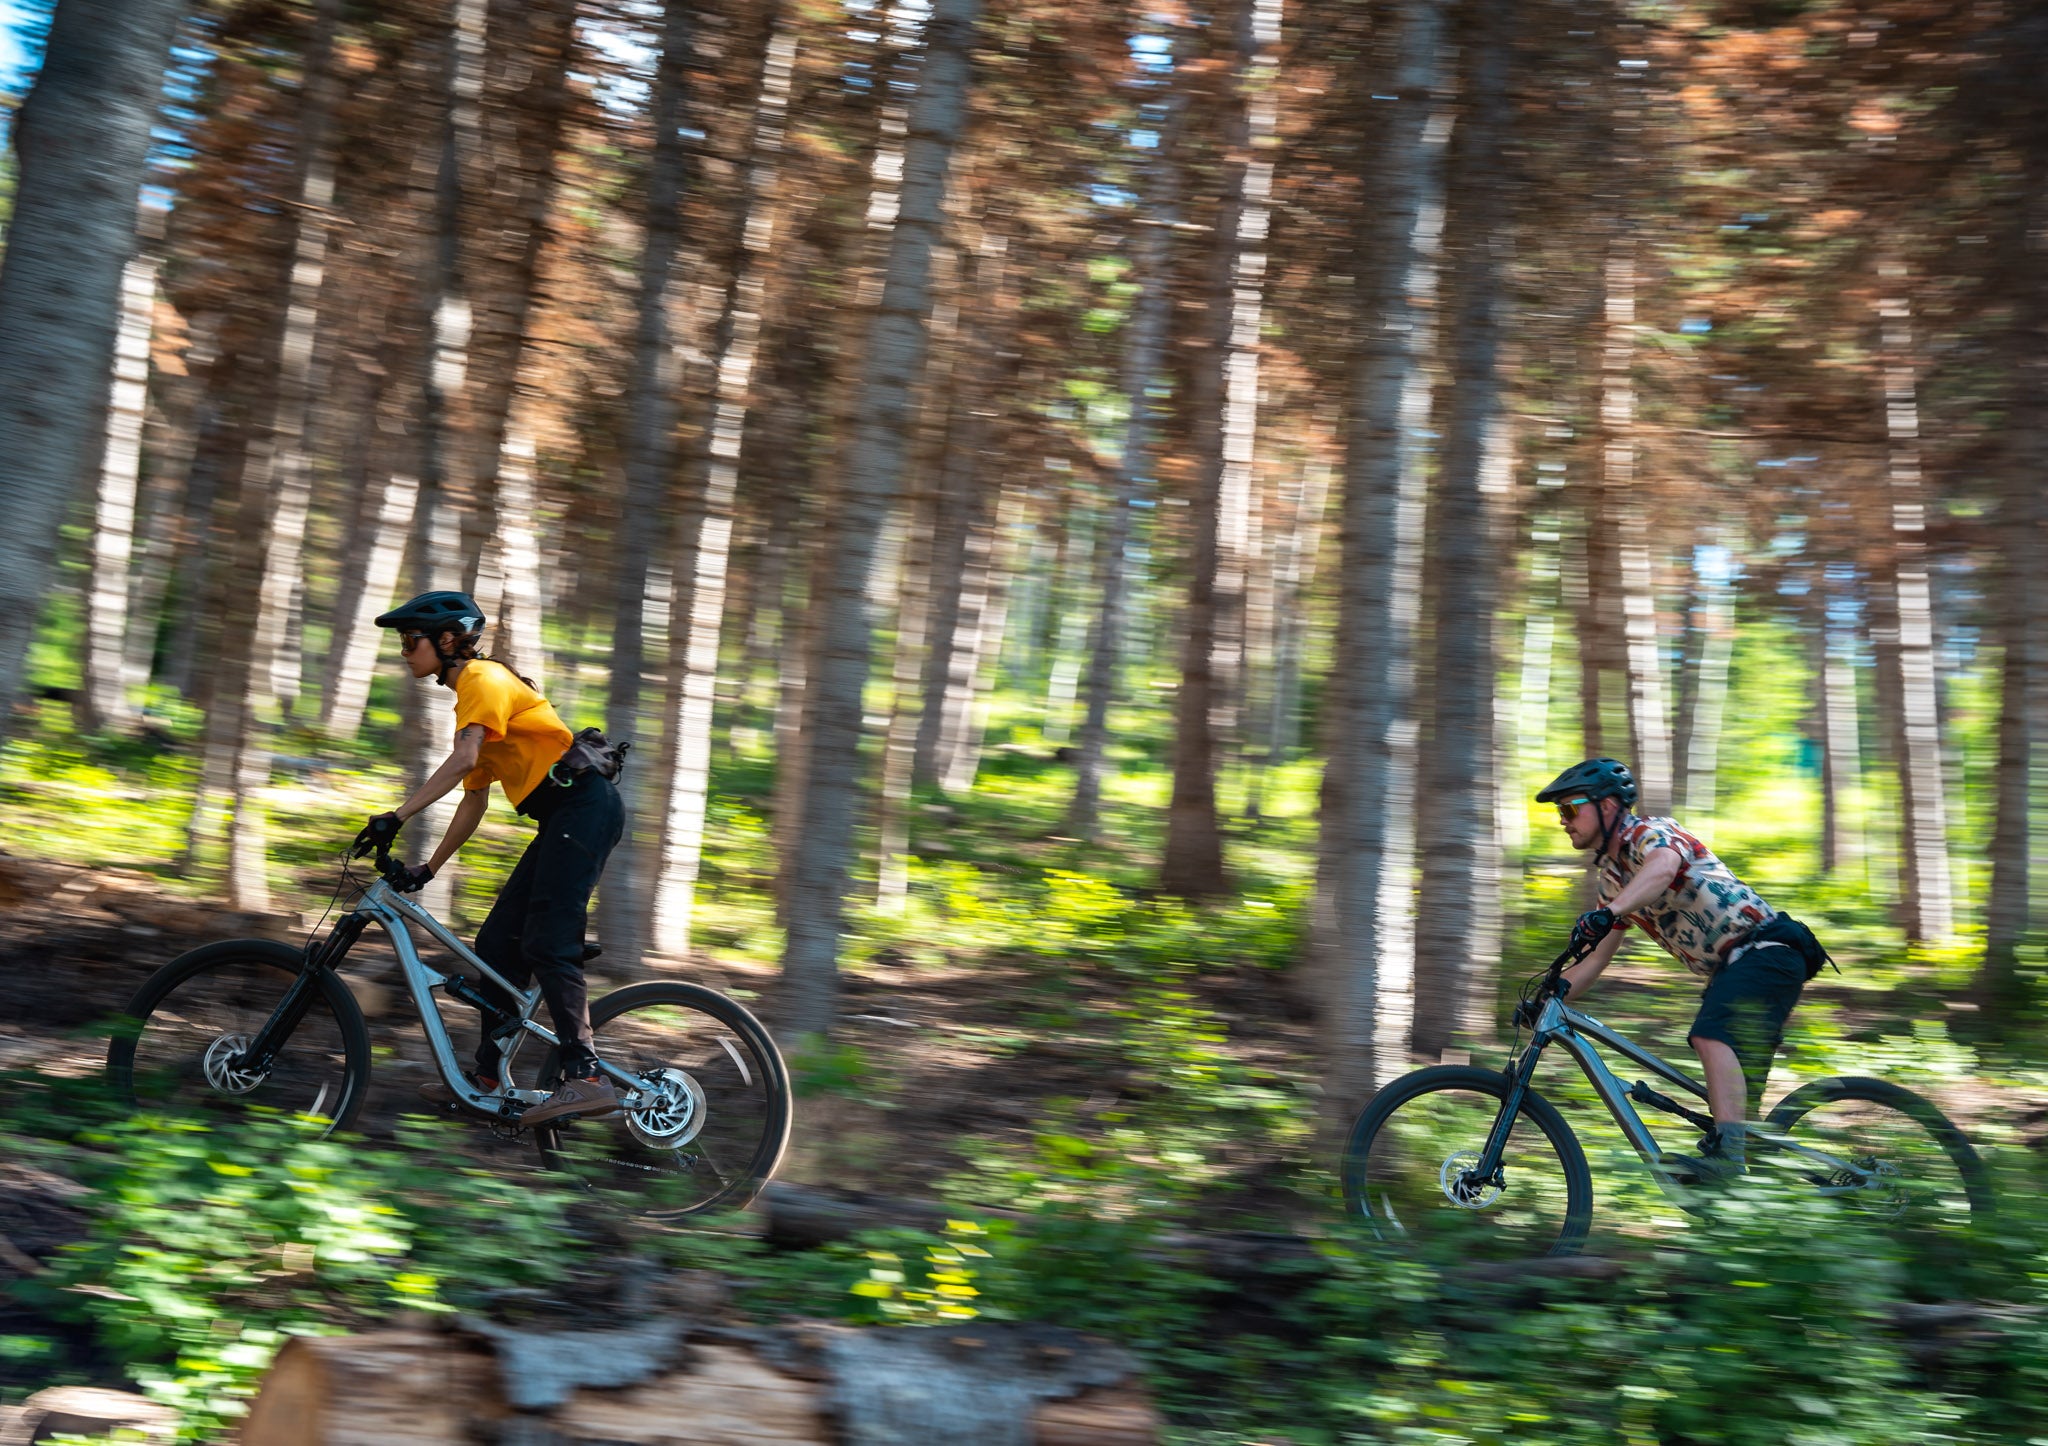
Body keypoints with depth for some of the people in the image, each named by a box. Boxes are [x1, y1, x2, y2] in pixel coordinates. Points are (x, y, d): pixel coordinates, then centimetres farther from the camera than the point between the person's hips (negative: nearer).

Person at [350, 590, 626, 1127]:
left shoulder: (484, 679, -7)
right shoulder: (471, 696, 23)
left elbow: (462, 759, -23)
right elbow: (474, 799, 23)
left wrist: (396, 817, -26)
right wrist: (429, 868, 21)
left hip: (585, 805, -10)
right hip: (563, 818, 10)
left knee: (546, 943, -17)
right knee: (498, 942, 8)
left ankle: (586, 1077, -21)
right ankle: (487, 1078, 11)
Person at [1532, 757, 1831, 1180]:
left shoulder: (1652, 833, -11)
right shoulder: (1611, 879, 17)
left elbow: (1663, 867, -37)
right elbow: (1596, 958, 18)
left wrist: (1607, 913, -54)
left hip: (1765, 950, -10)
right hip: (1732, 968, 10)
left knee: (1711, 1037, -30)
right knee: (1736, 1087, 7)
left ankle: (1726, 1152, -41)